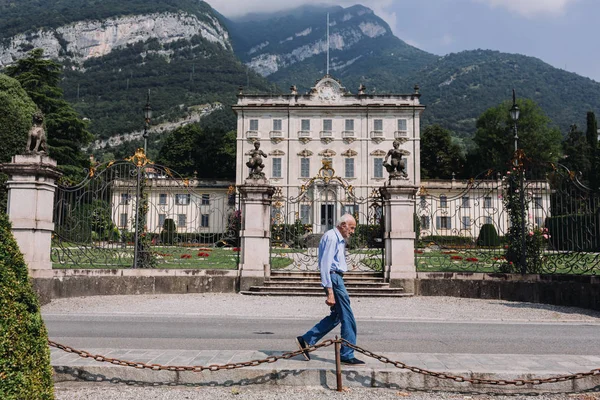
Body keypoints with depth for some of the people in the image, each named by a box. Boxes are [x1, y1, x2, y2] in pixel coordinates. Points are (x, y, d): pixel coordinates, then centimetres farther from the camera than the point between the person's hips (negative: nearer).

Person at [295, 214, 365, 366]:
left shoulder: (339, 239, 21)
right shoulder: (331, 237, -12)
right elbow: (325, 265, -19)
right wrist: (330, 291, -23)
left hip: (337, 278, 10)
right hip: (333, 277, -10)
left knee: (336, 316, 13)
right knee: (347, 318, -5)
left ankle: (306, 340, 16)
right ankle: (347, 356, 2)